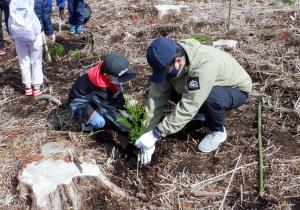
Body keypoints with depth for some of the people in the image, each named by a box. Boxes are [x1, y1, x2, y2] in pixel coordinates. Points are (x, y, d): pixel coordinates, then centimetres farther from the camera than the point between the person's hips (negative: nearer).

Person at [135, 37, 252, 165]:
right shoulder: (168, 60, -22)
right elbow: (157, 96, -21)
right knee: (169, 89, -12)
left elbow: (188, 107, -42)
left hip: (236, 89, -6)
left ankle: (218, 131, -7)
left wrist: (155, 134, -39)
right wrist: (148, 133, -25)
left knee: (210, 97, -38)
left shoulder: (204, 65, -41)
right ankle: (203, 114, 10)